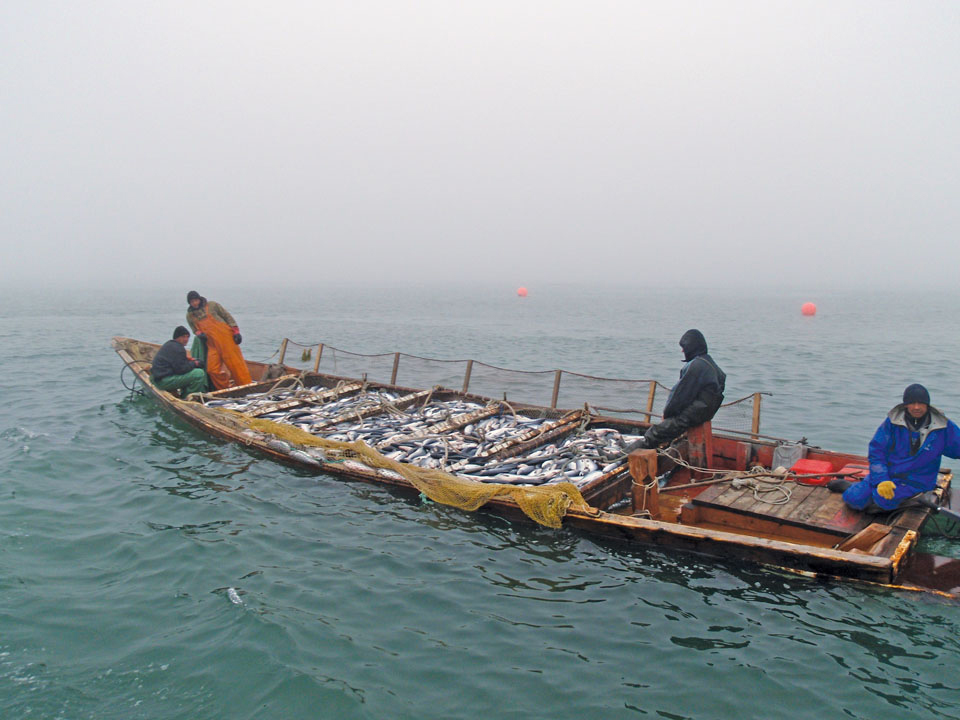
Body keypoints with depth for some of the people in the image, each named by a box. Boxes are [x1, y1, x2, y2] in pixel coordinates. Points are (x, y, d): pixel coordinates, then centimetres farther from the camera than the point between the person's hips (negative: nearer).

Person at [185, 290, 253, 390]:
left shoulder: (212, 305, 4)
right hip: (212, 344, 4)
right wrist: (199, 333, -3)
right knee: (212, 370, -7)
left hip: (226, 338, -4)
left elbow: (227, 316, 5)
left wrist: (236, 332, -3)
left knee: (235, 363, -6)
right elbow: (194, 329, 23)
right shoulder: (190, 315, 14)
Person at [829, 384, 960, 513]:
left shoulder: (944, 427, -5)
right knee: (855, 499, -12)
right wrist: (881, 480, -17)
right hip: (886, 474, 2)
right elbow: (876, 451, -5)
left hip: (915, 482, -2)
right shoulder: (892, 422, -6)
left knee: (883, 500, -30)